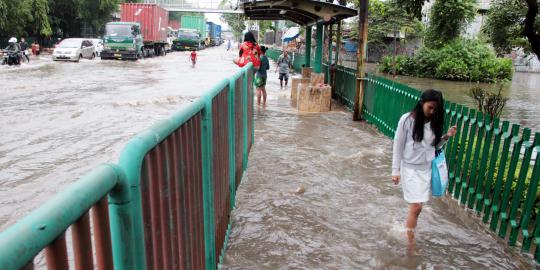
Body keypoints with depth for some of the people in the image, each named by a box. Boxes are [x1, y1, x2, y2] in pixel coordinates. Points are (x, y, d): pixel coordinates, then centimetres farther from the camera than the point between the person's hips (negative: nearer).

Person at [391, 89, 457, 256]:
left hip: (427, 169, 5)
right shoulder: (407, 120, -14)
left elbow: (435, 146, 10)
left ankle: (410, 231, 31)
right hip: (411, 168, -4)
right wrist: (395, 170, -8)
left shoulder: (434, 122, 0)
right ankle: (411, 243, 7)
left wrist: (446, 137, -8)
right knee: (416, 206, -6)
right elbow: (398, 146, -9)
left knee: (417, 206, 11)